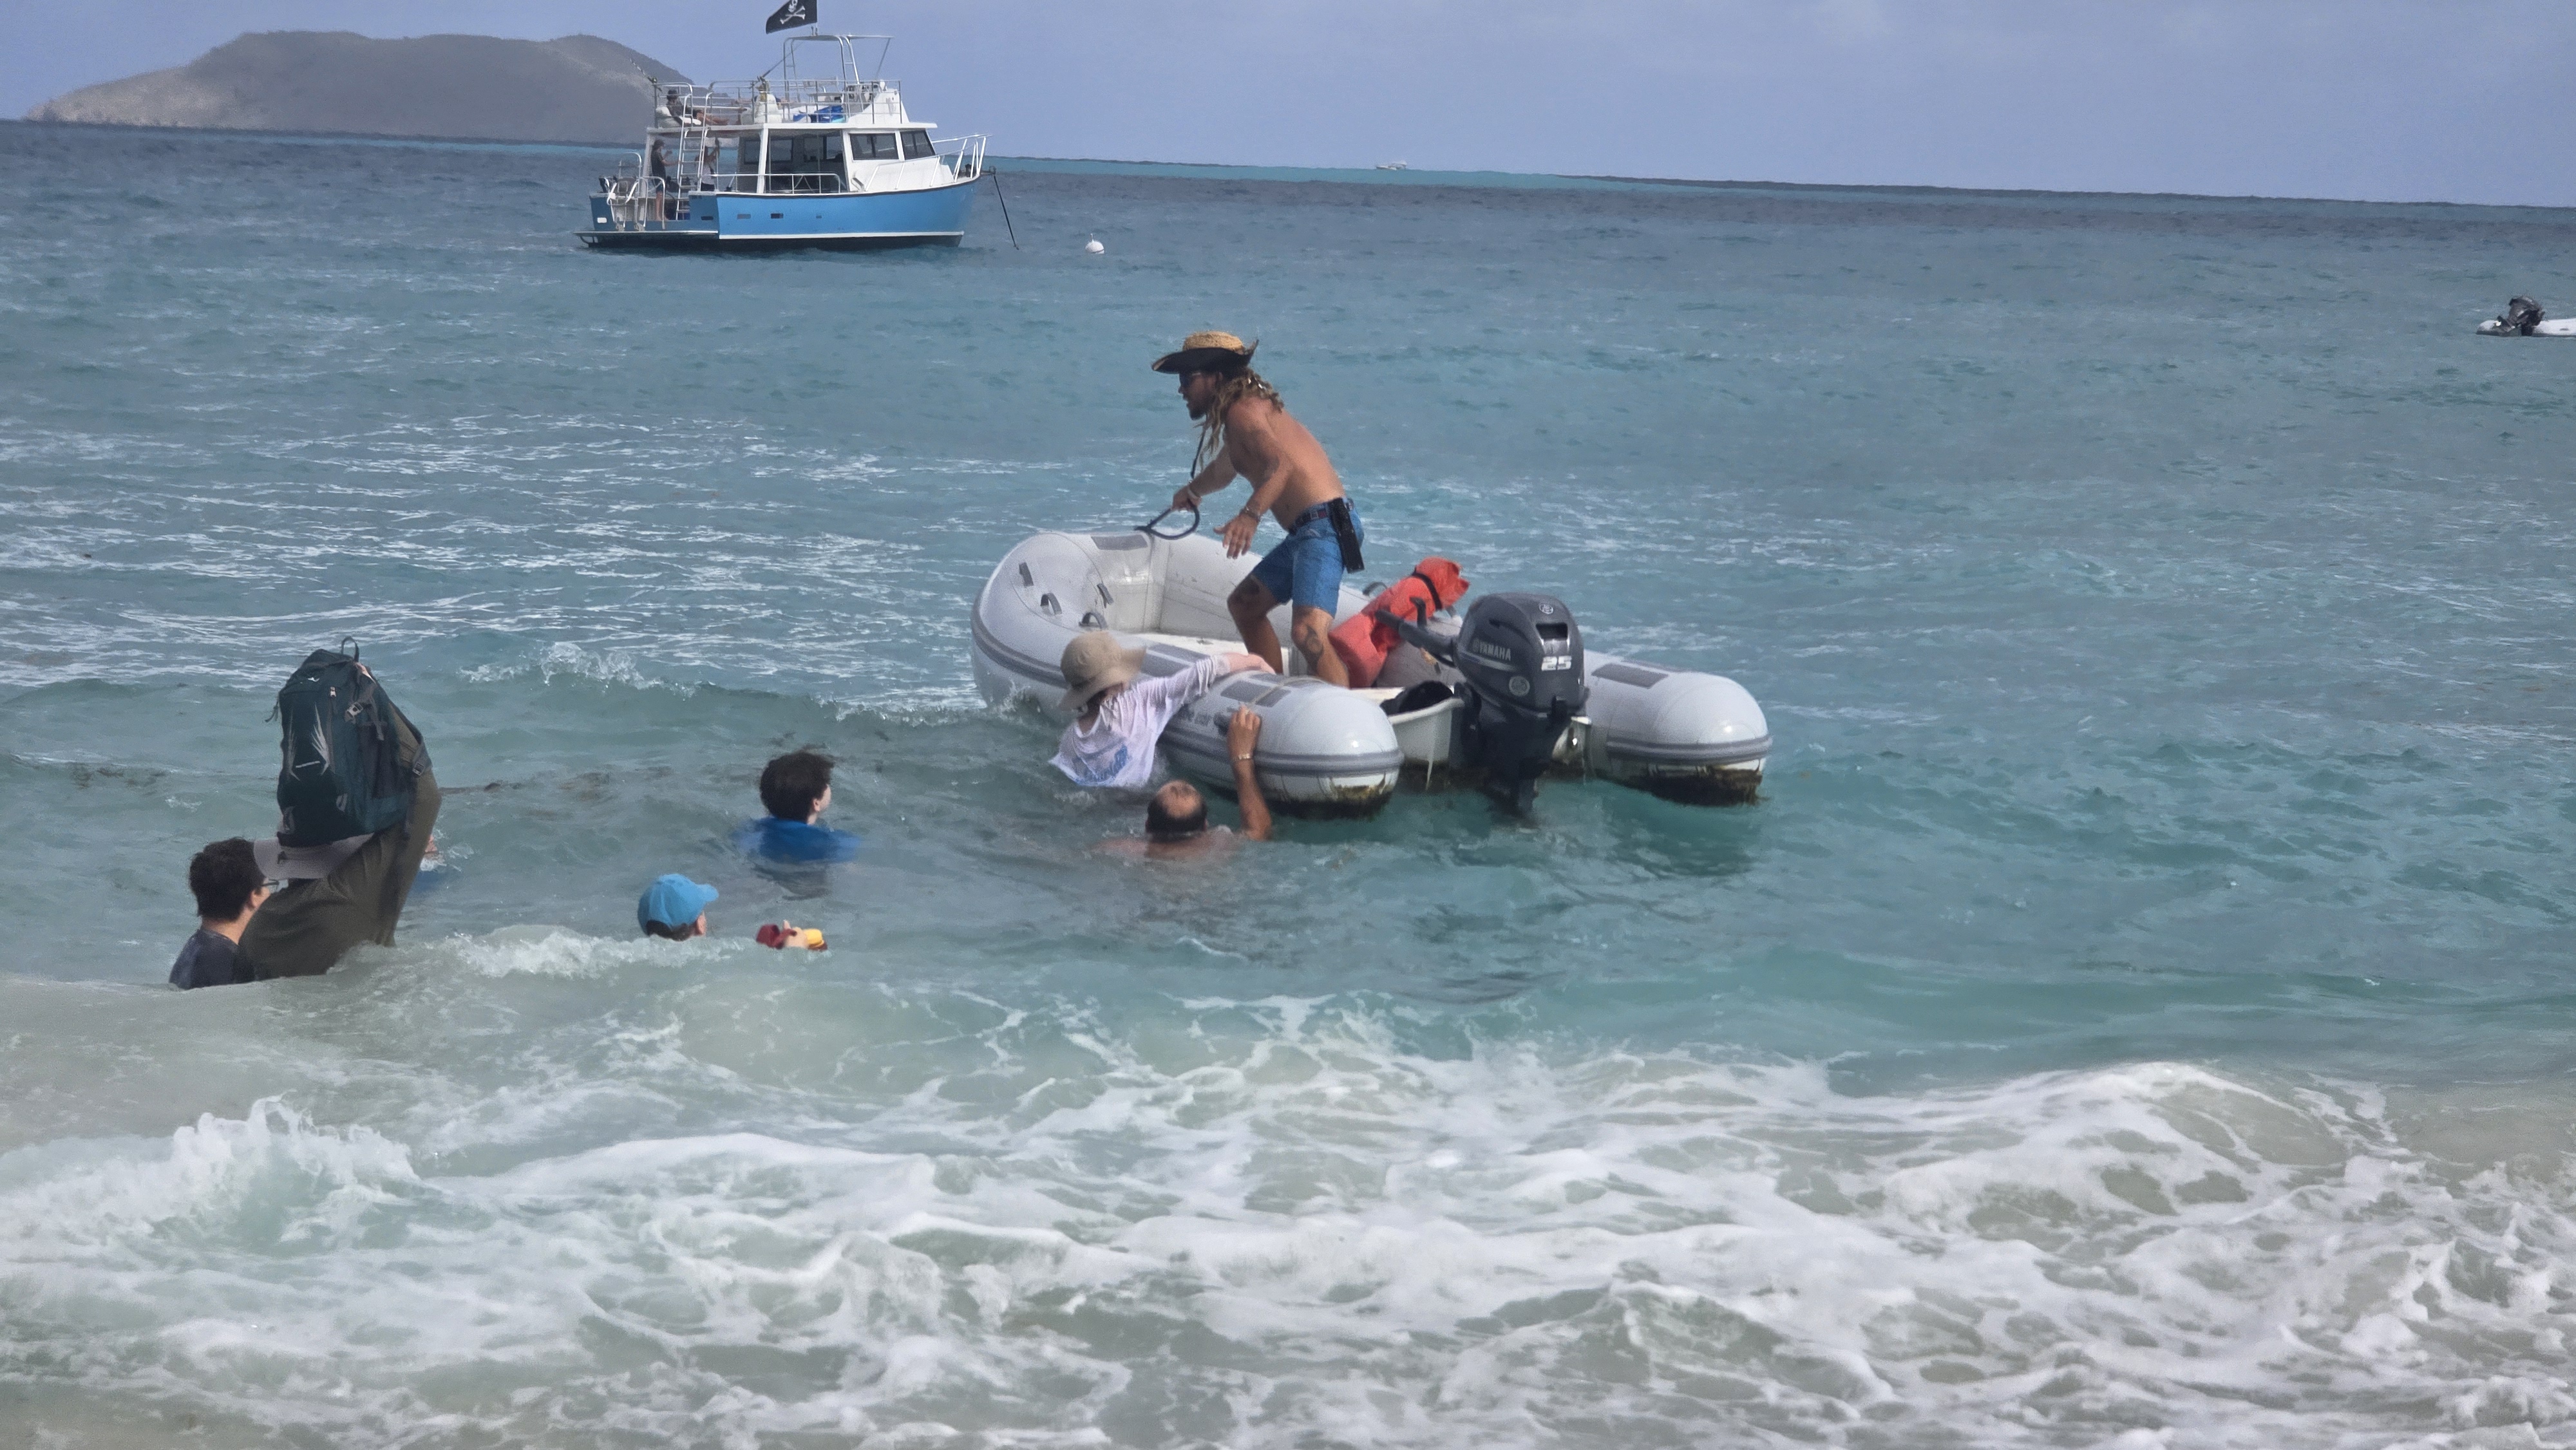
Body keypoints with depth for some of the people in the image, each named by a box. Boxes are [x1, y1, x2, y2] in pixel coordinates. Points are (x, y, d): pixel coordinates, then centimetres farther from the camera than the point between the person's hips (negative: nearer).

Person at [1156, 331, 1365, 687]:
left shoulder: (1242, 410, -8)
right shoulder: (1249, 405, 23)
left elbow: (1281, 463, -29)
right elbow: (1223, 469, 46)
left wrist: (1250, 515, -44)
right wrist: (1193, 490, 67)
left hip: (1325, 526, -11)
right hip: (1306, 531, 11)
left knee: (1308, 633, -27)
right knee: (1243, 605, 25)